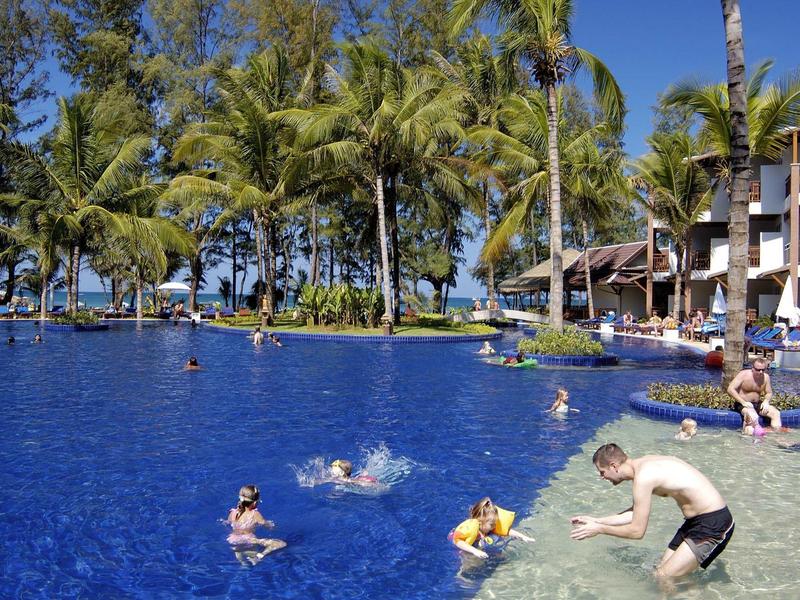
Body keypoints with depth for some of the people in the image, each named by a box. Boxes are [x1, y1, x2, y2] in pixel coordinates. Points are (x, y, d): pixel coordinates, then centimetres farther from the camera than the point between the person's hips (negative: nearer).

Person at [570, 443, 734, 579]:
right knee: (662, 569, 12)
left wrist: (599, 529, -6)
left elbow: (637, 531, -17)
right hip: (698, 519, 10)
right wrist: (597, 521, 16)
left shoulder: (643, 477, -23)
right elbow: (635, 514, 16)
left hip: (713, 523, -10)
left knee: (664, 577, -12)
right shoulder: (644, 465, 6)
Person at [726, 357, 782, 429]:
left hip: (758, 404, 5)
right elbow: (730, 389, -18)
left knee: (776, 413, -17)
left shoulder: (766, 377, 2)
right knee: (753, 416, -36)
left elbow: (769, 393, 14)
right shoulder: (744, 374, -12)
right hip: (743, 404, -5)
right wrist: (743, 402, -25)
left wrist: (766, 401, -10)